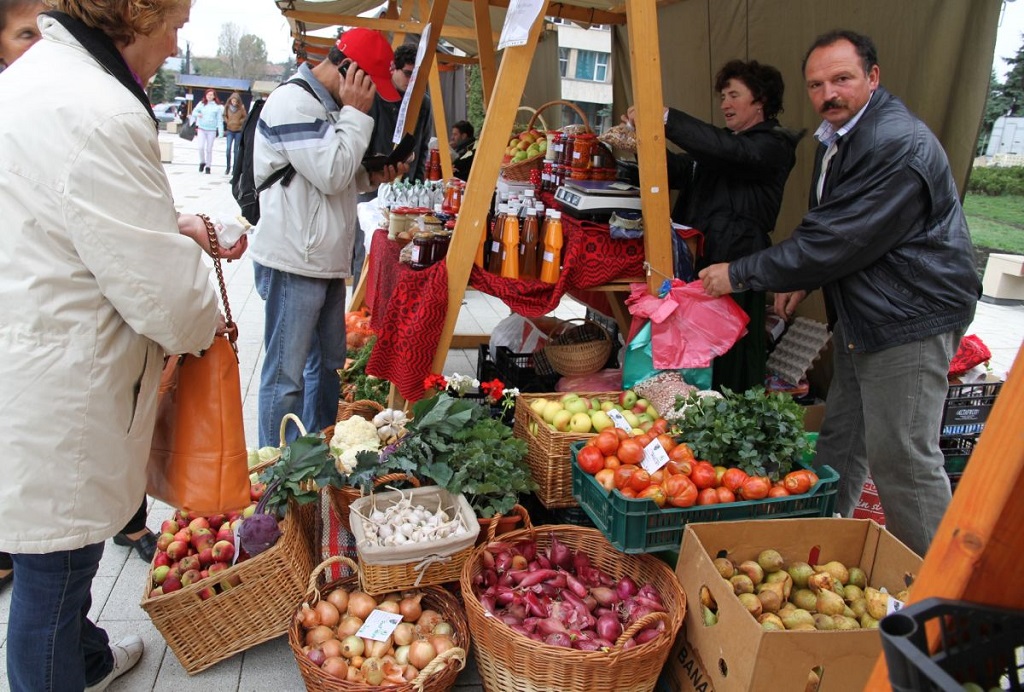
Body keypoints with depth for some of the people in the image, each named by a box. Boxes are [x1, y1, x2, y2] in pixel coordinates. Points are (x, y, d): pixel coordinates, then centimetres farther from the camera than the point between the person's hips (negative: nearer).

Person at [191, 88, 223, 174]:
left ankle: (208, 166, 15)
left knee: (209, 149, 4)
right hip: (202, 128, 1)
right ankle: (202, 162, 15)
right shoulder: (201, 104, 4)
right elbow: (194, 111, 13)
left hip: (212, 129, -1)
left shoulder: (217, 106, -1)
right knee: (201, 147, -8)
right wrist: (198, 114, -12)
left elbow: (219, 119, -1)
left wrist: (220, 131, -7)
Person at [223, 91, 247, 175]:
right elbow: (225, 116, 13)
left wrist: (239, 122, -9)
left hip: (238, 131, -1)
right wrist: (227, 121, -2)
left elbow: (245, 117, 5)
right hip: (229, 130, 1)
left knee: (235, 149, 5)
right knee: (228, 148, -8)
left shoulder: (241, 107, -5)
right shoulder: (227, 107, -1)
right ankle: (228, 167, 4)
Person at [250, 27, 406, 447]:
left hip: (327, 261, 10)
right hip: (294, 264, -10)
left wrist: (373, 177, 4)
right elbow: (331, 176, -21)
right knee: (286, 375, -1)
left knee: (330, 362, 18)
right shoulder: (292, 102, -14)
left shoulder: (329, 106, 17)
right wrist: (356, 114, -13)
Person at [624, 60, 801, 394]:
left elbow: (727, 150, -23)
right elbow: (678, 170, 16)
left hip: (735, 265, -8)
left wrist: (664, 117, -28)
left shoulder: (774, 145, -3)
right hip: (698, 259, 8)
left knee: (730, 364, -4)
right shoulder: (727, 142, 23)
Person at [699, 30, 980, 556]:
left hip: (910, 317, -10)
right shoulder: (839, 135, 11)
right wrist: (805, 281, 8)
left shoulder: (901, 147, -22)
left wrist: (741, 274, -19)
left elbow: (838, 241, -26)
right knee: (840, 439, 18)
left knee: (902, 458, -5)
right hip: (860, 315, 10)